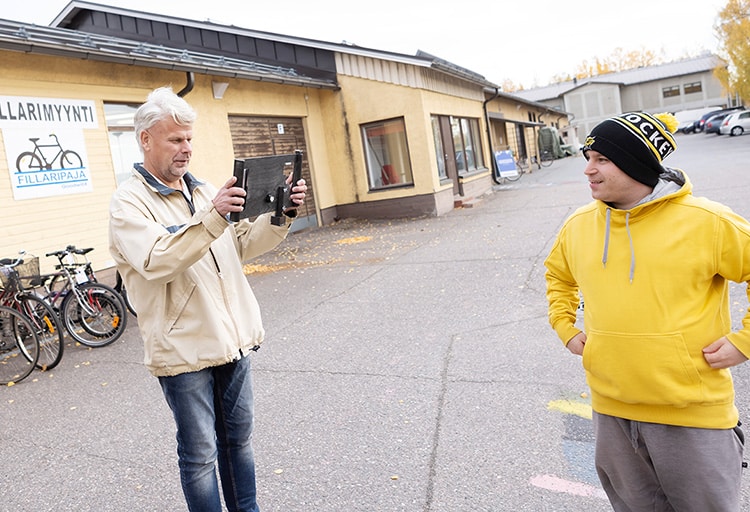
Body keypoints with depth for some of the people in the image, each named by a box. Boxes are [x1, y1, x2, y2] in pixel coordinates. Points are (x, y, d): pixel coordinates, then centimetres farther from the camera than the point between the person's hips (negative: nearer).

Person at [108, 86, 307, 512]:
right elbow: (156, 261, -25)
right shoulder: (129, 202, -9)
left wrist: (281, 214, -7)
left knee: (239, 437, 19)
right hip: (183, 350, -6)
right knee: (200, 452, 6)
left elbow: (243, 244, 10)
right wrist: (212, 218, -36)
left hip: (233, 340, 7)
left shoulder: (205, 190, 12)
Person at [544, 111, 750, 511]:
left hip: (693, 411, -3)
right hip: (611, 408, 4)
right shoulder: (578, 225, 0)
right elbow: (557, 275, 18)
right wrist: (566, 328, 9)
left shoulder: (707, 222, -14)